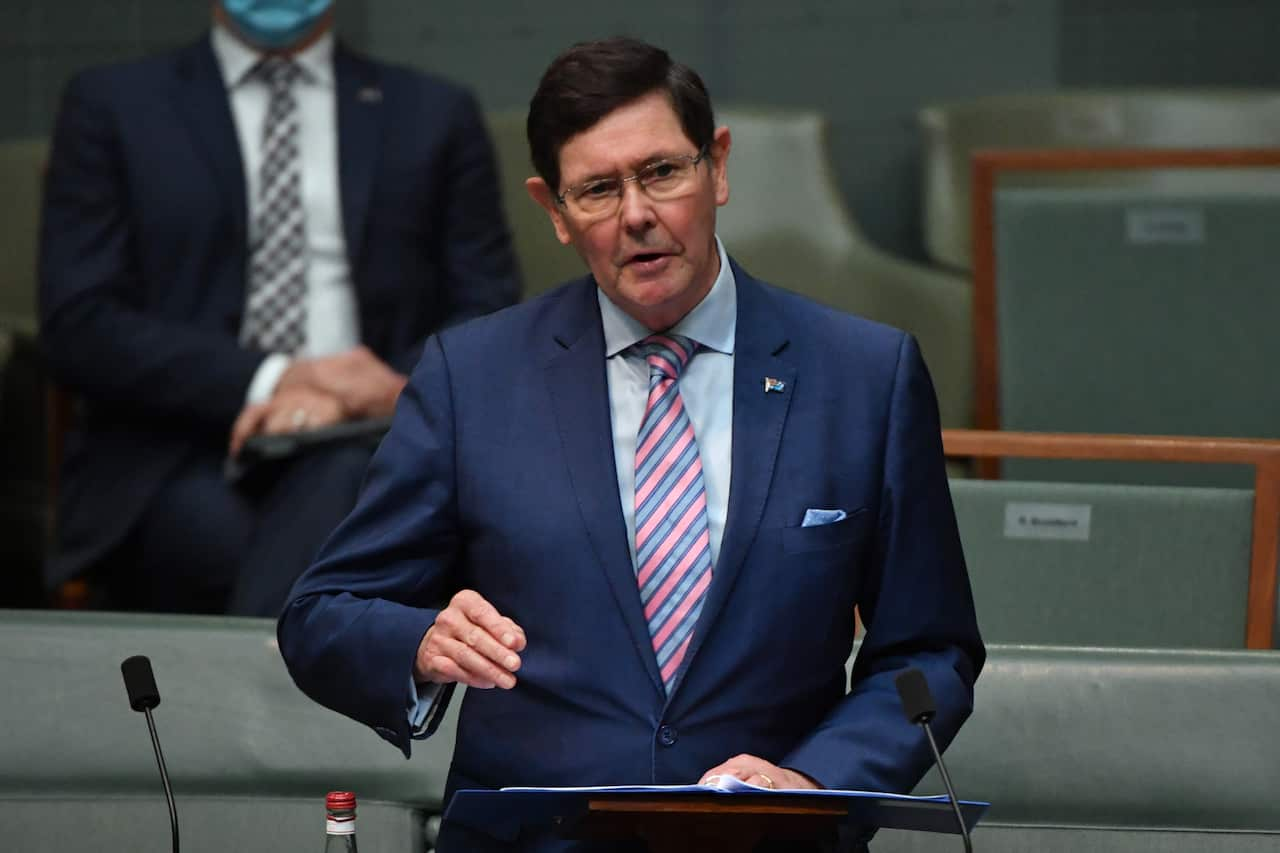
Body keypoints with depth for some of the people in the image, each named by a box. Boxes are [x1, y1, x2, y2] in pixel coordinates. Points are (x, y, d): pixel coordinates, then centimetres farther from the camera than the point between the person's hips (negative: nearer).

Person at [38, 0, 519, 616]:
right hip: (170, 470, -1)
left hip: (360, 454, 1)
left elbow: (488, 319, 8)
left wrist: (376, 395, -14)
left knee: (345, 484, -36)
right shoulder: (113, 106, 13)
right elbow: (79, 327, 2)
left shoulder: (435, 116, 18)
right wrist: (268, 381, -13)